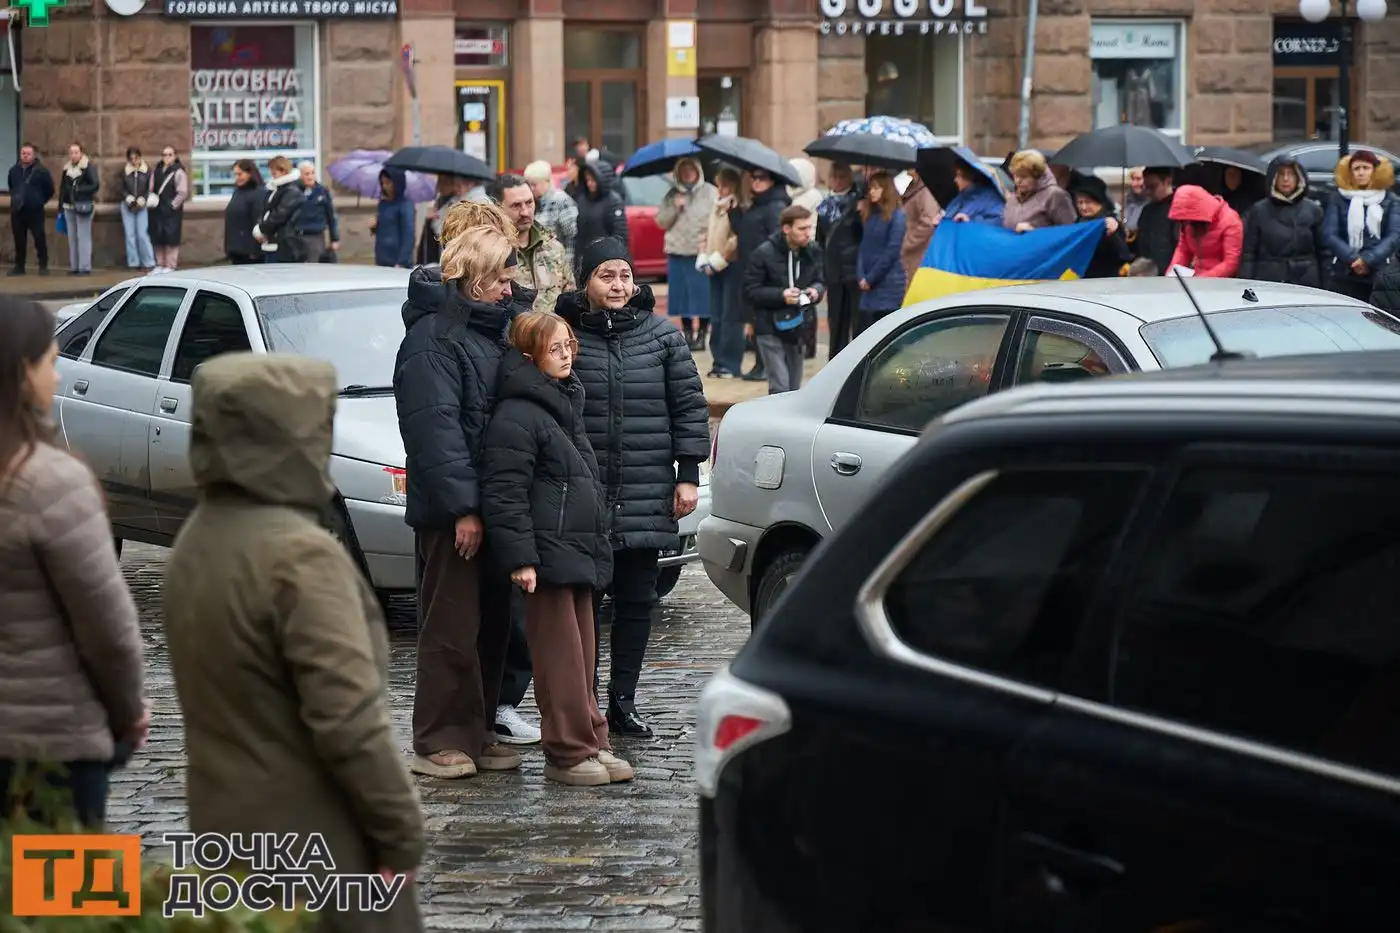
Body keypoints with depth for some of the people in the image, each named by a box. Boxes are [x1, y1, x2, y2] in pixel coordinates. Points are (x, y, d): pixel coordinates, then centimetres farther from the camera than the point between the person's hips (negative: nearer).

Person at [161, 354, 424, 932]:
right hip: (317, 843, -9)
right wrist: (402, 830, -13)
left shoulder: (194, 544, 8)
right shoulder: (299, 552, -21)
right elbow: (348, 716, -23)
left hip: (225, 827, 9)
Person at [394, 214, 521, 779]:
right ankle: (440, 741, -1)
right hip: (450, 511, -9)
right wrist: (462, 507, -23)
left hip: (490, 503, 9)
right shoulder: (433, 337, -13)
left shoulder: (488, 330, 17)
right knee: (451, 628, -6)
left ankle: (476, 733, 20)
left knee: (491, 624, 12)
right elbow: (436, 427, -20)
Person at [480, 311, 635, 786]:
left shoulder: (565, 404, 19)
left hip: (578, 551, 9)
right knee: (561, 657, -6)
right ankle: (568, 753, -2)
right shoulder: (516, 417, -13)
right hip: (548, 555, -9)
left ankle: (590, 743, 19)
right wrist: (520, 557, -22)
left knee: (582, 653, 13)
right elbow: (505, 493, -18)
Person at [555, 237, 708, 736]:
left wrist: (688, 475, 2)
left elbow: (689, 405, 7)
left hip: (647, 495, 2)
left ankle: (622, 700, 12)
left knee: (637, 599, 5)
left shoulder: (663, 335, 5)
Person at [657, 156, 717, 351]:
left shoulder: (710, 193, -1)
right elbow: (661, 221, 8)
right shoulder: (672, 195, 12)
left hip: (702, 252, -4)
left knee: (702, 296, -5)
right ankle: (687, 333, 16)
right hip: (677, 252, 4)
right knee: (682, 297, 7)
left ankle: (701, 335, 1)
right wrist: (675, 207, -7)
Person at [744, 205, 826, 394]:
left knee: (794, 390, 11)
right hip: (771, 329, -5)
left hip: (798, 327, 5)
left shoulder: (813, 251, 1)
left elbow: (818, 280, 16)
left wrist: (816, 290, -8)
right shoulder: (764, 254, -13)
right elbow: (750, 292, -10)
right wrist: (781, 295, -23)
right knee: (780, 388, -13)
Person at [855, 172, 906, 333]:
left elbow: (892, 251, -11)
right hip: (869, 287, 6)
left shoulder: (898, 216, -6)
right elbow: (864, 248, 12)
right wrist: (861, 277, -3)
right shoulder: (869, 215, 15)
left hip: (889, 285, -6)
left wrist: (871, 278, -10)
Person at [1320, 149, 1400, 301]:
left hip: (1380, 277, 0)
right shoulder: (1338, 199, 7)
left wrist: (1368, 259, -16)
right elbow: (1329, 235, -2)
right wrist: (1353, 259, -16)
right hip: (1344, 276, 0)